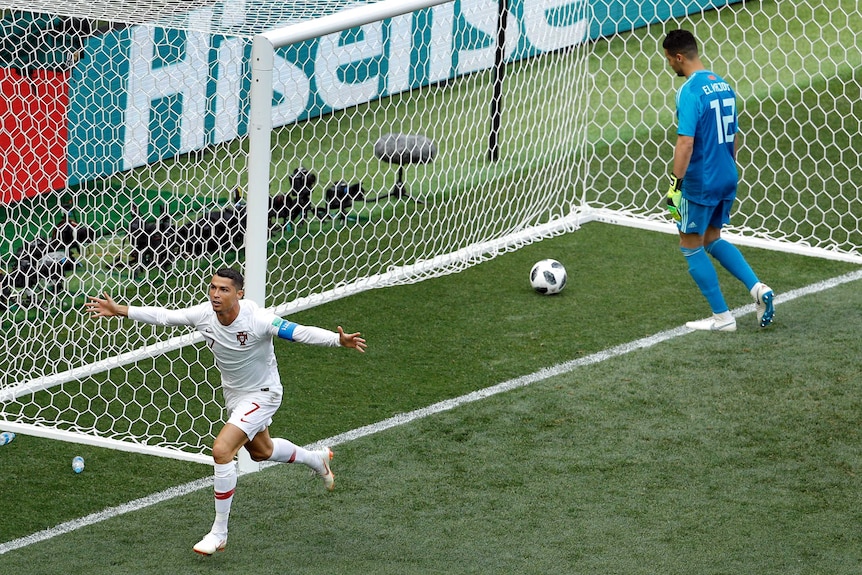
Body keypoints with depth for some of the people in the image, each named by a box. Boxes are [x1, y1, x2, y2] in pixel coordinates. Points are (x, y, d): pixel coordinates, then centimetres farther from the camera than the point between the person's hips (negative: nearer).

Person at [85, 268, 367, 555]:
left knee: (222, 450, -22)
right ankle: (316, 459, 60)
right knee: (261, 451, 29)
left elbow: (300, 332, -35)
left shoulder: (257, 320, -33)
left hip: (262, 394, -8)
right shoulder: (203, 315, -17)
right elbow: (163, 316, -4)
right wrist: (118, 310, -4)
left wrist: (339, 340, -49)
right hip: (233, 393, 8)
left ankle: (219, 533, -10)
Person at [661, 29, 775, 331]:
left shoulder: (689, 92, -19)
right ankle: (757, 288, 8)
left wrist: (675, 184, -22)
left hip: (699, 184, -8)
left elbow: (685, 142, -25)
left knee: (690, 246, 8)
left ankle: (722, 317, 11)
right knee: (712, 239, 24)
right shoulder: (723, 85, 7)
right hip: (727, 180, 8)